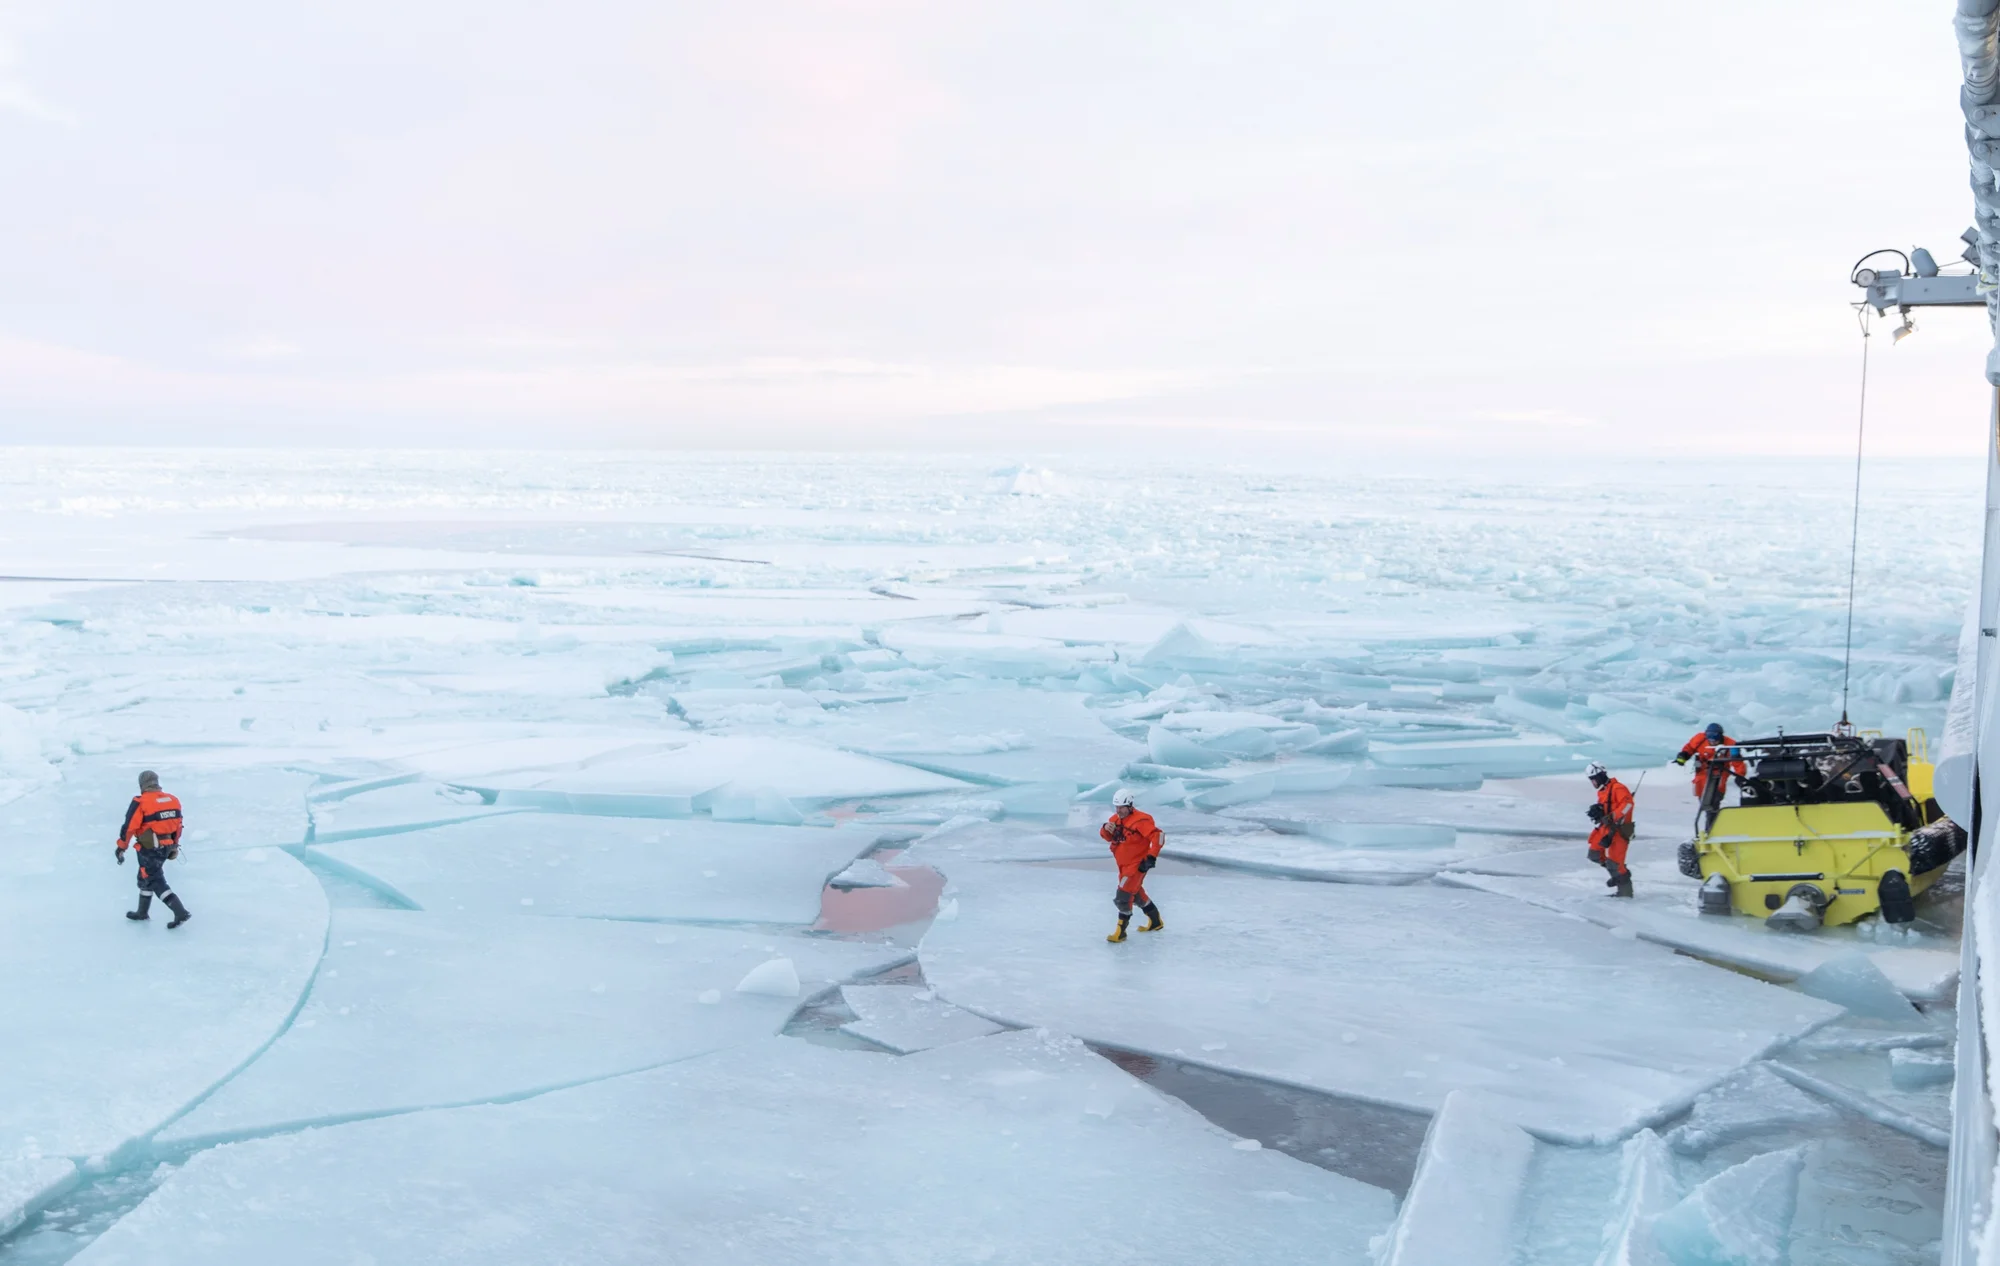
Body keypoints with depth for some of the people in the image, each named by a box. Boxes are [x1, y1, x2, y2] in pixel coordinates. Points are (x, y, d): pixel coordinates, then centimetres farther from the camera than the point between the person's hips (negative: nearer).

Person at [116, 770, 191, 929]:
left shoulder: (140, 802, -15)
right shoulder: (172, 799, 5)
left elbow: (129, 827, -14)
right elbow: (177, 825, 12)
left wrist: (121, 848, -2)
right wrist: (174, 847, 22)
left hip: (150, 850, -7)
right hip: (166, 848, 7)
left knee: (155, 882, -2)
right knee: (145, 877, 24)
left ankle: (180, 913, -12)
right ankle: (142, 912, 36)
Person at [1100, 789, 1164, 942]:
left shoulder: (1140, 820, -22)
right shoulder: (1115, 819, 3)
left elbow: (1158, 836, -25)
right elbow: (1107, 836, 12)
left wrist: (1151, 857, -28)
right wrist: (1106, 829, -12)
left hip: (1137, 864, -9)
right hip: (1123, 864, 9)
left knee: (1123, 896, -13)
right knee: (1136, 893, 23)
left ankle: (1120, 931, -3)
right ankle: (1155, 921, 41)